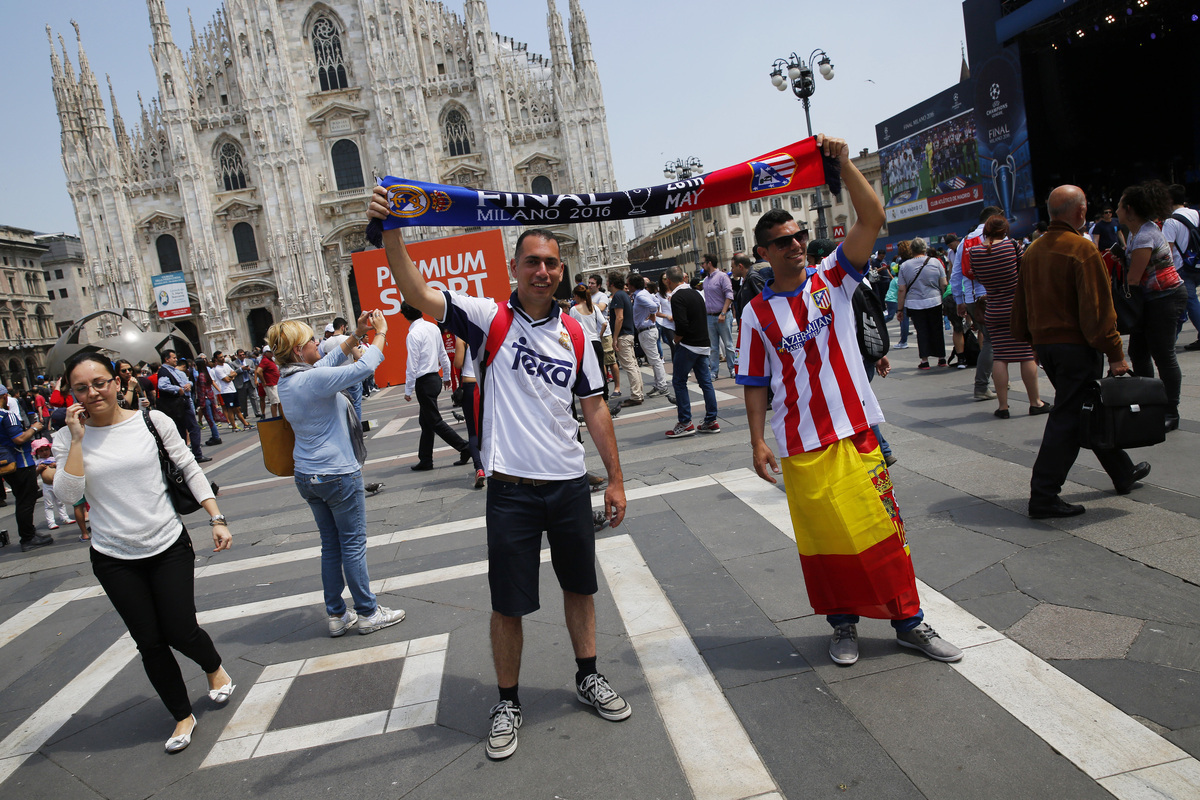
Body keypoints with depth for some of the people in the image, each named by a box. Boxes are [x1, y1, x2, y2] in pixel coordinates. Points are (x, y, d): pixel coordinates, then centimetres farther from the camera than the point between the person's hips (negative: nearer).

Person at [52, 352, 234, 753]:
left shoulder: (152, 421, -6)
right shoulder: (68, 439, -2)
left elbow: (191, 469, -1)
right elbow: (68, 495, -13)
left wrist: (217, 519, -7)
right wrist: (78, 438, -17)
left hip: (170, 546, -1)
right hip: (114, 558, 1)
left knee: (181, 632, 1)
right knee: (149, 642, 8)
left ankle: (215, 668, 37)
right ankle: (183, 716, 29)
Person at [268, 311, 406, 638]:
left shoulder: (287, 379, 4)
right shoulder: (313, 379, -23)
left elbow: (330, 360, 17)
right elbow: (364, 367, -21)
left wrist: (358, 334, 13)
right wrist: (381, 333, -7)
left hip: (307, 476, 8)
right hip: (338, 475, -8)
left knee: (331, 546, 16)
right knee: (353, 545, 5)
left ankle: (336, 615, 25)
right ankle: (368, 614, 17)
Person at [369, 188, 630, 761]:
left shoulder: (573, 333, 5)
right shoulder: (490, 318, -4)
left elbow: (594, 408, 8)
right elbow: (420, 296, -19)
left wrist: (615, 478, 7)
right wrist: (391, 234, -33)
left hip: (570, 484, 3)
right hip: (511, 489, -3)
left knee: (580, 586, 18)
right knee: (508, 604, 7)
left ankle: (587, 678, 39)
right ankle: (508, 702, 28)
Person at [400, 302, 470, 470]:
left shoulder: (414, 334, -17)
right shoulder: (433, 327, 6)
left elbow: (412, 365, -17)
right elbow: (443, 354, 15)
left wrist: (408, 390, -9)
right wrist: (447, 376, 26)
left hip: (424, 382, -8)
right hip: (435, 379, 8)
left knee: (435, 422, -1)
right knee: (425, 421, 14)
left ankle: (465, 449, -3)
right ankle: (425, 460, 20)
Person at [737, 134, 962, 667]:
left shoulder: (832, 278, 2)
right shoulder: (757, 313, 0)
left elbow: (873, 219, -10)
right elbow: (756, 384, 2)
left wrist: (843, 163, -17)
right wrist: (757, 442, -4)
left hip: (857, 428, 1)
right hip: (802, 443, -1)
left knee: (881, 524, 8)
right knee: (823, 535, 7)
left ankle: (909, 621, 22)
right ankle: (843, 623, 25)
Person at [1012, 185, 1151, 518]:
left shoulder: (1033, 251, 8)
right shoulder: (1082, 249, -15)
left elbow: (1021, 305, 14)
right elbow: (1097, 309, -17)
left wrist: (1031, 340, 24)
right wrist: (1116, 354, -12)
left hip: (1044, 344, 8)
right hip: (1075, 346, -8)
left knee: (1089, 411, 20)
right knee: (1067, 418, -4)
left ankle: (1123, 472, 36)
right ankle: (1043, 497, -3)